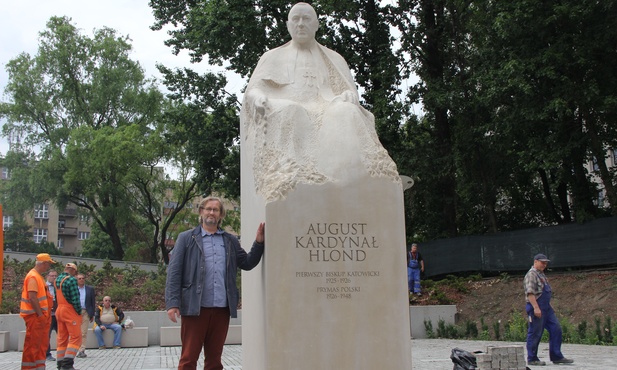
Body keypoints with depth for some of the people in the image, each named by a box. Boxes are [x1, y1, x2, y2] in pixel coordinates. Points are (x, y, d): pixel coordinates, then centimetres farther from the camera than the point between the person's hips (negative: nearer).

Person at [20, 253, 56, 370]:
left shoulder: (38, 276, 16)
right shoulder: (33, 277, -15)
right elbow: (32, 298, -23)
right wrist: (40, 315, -21)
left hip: (41, 315, 10)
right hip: (34, 316, -10)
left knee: (42, 343, 12)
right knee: (32, 343, -5)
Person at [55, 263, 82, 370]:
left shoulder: (57, 279, 10)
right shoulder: (71, 280, -14)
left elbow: (57, 296, 11)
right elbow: (75, 299, -17)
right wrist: (79, 312, -7)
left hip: (59, 310, 8)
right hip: (70, 311, -8)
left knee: (62, 338, 12)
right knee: (75, 337, -5)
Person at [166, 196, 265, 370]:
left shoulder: (231, 241, 16)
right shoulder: (186, 238, 6)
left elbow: (247, 263, 14)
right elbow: (174, 272, -1)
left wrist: (259, 242, 2)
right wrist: (172, 303, -12)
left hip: (222, 308, 3)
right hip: (195, 307, -3)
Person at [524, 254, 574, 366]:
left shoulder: (541, 274, 19)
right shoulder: (531, 274, -13)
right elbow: (530, 293, -22)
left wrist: (549, 306, 23)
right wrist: (536, 307, -28)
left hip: (546, 308, 10)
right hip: (536, 308, -10)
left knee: (556, 329, 6)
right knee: (535, 334, -2)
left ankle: (556, 356, 11)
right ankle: (532, 359, 7)